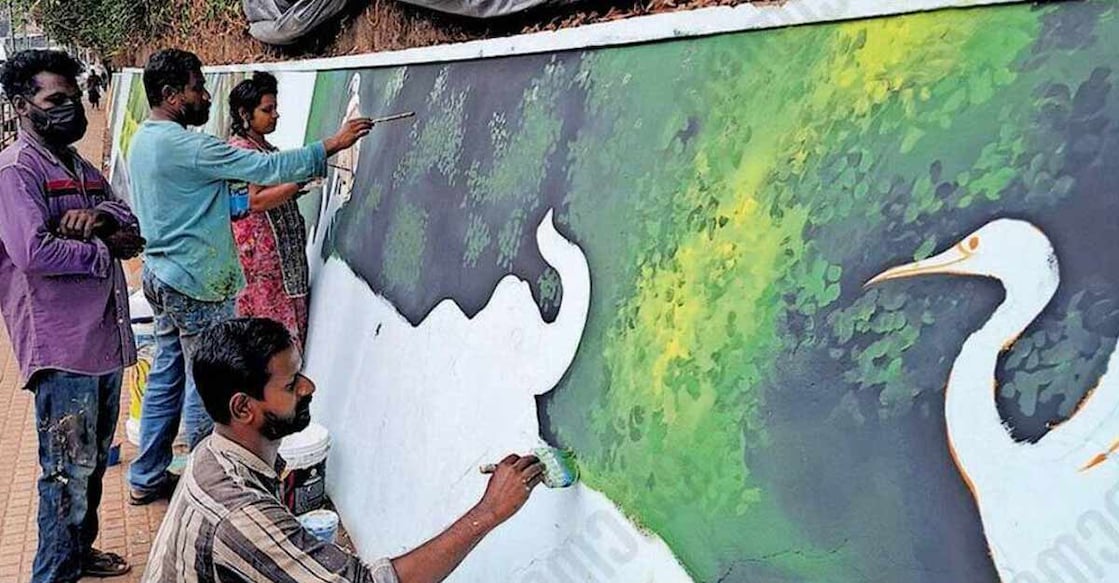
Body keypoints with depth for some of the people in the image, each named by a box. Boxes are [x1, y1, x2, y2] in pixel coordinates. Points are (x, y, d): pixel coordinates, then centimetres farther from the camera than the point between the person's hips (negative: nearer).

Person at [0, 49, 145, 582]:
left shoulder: (80, 168, 17)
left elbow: (132, 228, 11)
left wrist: (101, 216, -11)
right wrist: (105, 250, -11)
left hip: (106, 337, 9)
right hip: (62, 346, -9)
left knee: (93, 459, 20)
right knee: (68, 469, -2)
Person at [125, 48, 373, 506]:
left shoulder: (143, 139, 11)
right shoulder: (183, 145, -20)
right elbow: (266, 168, -22)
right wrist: (332, 145, -16)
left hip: (161, 275, 10)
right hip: (196, 283, -10)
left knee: (166, 377, 17)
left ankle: (147, 478, 27)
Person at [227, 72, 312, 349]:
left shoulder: (264, 146, 16)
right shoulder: (239, 149, -12)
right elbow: (255, 201, -21)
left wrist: (296, 189, 9)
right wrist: (299, 182, -20)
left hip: (283, 251, 9)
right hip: (260, 252, -9)